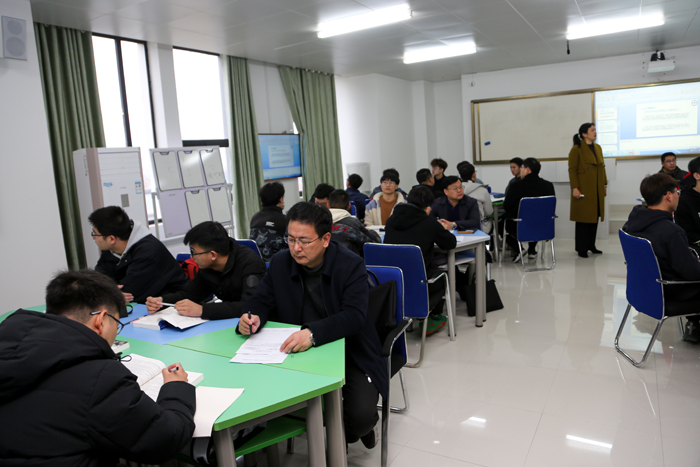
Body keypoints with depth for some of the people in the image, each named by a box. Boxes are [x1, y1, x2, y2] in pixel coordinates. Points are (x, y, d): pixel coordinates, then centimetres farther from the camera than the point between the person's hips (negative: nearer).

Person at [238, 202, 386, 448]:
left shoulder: (351, 265, -13)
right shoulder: (280, 263, 0)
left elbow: (354, 317, -25)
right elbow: (260, 301, 7)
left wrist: (313, 333, -43)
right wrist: (253, 317, -19)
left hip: (349, 353, -4)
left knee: (360, 415, -24)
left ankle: (347, 435, 19)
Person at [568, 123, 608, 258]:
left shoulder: (598, 148, 14)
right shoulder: (576, 149, -7)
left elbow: (602, 168, 18)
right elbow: (572, 170, -11)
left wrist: (604, 185, 14)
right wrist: (574, 188, -17)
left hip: (597, 191, 7)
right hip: (584, 190, -7)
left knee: (595, 217, 9)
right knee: (583, 218, -2)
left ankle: (591, 245, 20)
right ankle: (581, 249, 6)